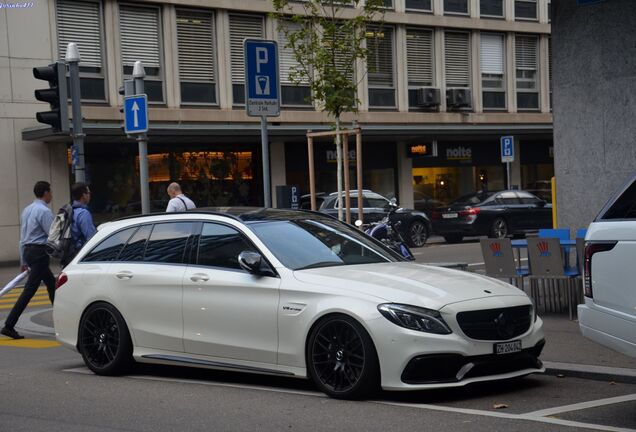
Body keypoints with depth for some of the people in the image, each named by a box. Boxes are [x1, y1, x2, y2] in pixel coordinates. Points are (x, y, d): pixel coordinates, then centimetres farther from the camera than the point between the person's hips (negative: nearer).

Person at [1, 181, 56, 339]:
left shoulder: (27, 210, 15)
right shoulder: (44, 211, -13)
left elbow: (22, 237, 18)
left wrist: (23, 261, 22)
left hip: (28, 251, 10)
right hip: (40, 252, -10)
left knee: (51, 283, 19)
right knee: (29, 290, -10)